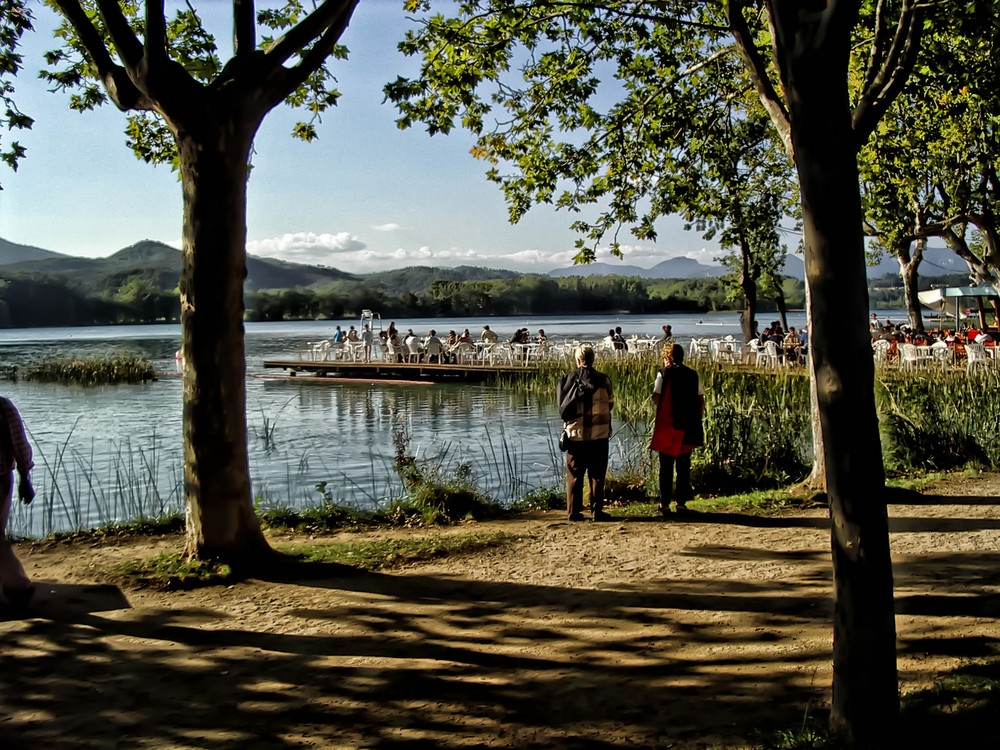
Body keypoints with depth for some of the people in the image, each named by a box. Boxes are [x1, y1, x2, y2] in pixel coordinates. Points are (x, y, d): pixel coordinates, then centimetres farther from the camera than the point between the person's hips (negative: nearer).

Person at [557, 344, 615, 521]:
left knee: (574, 475, 8)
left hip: (575, 434, 1)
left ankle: (574, 511, 8)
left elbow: (563, 409, 2)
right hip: (599, 434, -1)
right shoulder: (603, 380, -5)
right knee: (597, 474, 7)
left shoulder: (568, 379, -3)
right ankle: (597, 510, 7)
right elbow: (610, 404, 6)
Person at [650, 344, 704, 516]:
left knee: (666, 466, 4)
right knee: (684, 465, 11)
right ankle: (681, 502, 11)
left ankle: (664, 504, 4)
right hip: (688, 428, 3)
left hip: (667, 426, -3)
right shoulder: (693, 375, 6)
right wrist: (696, 421, 14)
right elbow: (701, 401, 5)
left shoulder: (664, 374, -5)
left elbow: (656, 398, -11)